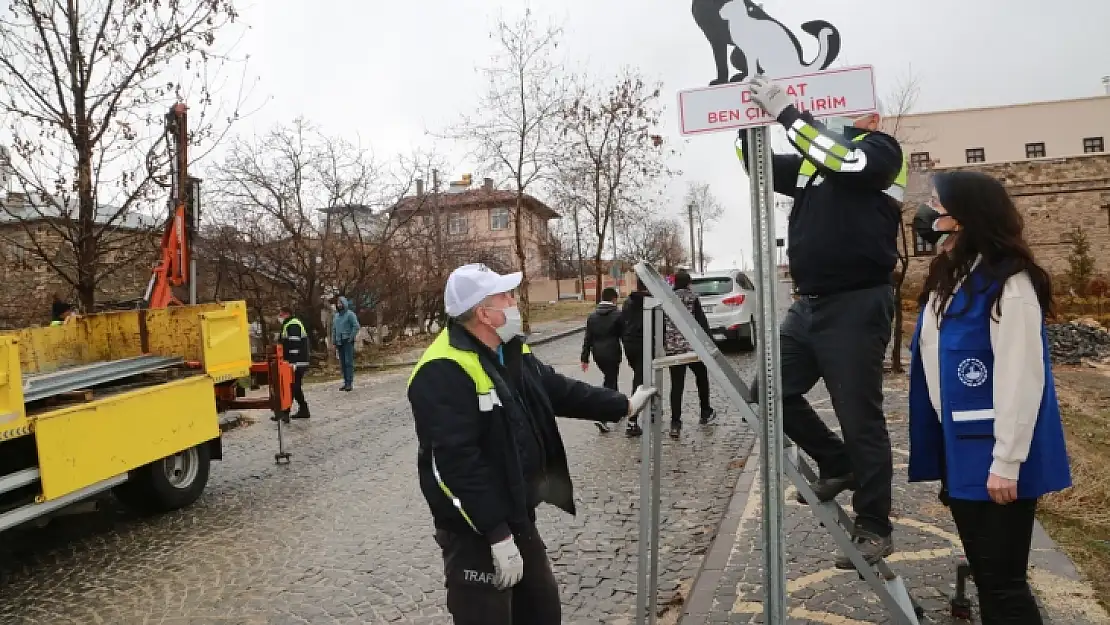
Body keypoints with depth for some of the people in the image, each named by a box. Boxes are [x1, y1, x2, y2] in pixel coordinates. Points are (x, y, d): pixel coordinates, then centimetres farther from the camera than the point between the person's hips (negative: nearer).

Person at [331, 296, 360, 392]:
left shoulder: (350, 314, -6)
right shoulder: (336, 315, 15)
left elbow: (356, 326, -11)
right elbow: (334, 329, 21)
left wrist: (351, 338, -13)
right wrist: (334, 341, 14)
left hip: (348, 342, -7)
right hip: (339, 342, 7)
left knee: (349, 362, -9)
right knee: (342, 363, 8)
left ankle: (350, 383, -8)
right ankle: (346, 382, 14)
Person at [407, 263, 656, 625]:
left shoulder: (512, 352, 6)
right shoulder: (443, 372, -25)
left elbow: (559, 391, 17)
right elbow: (460, 461, -29)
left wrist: (623, 405, 16)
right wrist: (497, 533, -28)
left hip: (517, 517, 9)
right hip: (475, 530, -9)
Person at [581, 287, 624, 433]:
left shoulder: (592, 316, 6)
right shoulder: (618, 315, -8)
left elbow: (588, 339, 6)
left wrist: (585, 358, 8)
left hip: (598, 354, 6)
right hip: (612, 354, -6)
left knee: (610, 378, 23)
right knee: (610, 383, -3)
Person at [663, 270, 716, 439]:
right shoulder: (692, 298, -5)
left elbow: (662, 325, 7)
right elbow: (702, 322, -8)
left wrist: (663, 345, 14)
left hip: (672, 348, 3)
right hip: (693, 346, -2)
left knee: (676, 385, 3)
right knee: (702, 378, 20)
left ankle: (675, 423, -1)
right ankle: (706, 414, 31)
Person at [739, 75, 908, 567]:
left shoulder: (880, 149, -3)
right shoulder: (811, 160, 16)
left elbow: (844, 158, -24)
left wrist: (785, 110, -21)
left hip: (856, 306, -7)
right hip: (809, 305, 7)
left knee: (860, 420, -1)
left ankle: (873, 529, 14)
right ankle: (838, 466, 29)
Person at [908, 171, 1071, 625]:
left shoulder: (1008, 283, -17)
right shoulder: (950, 277, 11)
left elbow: (1020, 380, -21)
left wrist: (1006, 461, -21)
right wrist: (938, 444, 17)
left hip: (993, 454, -8)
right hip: (958, 450, 8)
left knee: (1003, 581, 1)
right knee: (983, 573, 18)